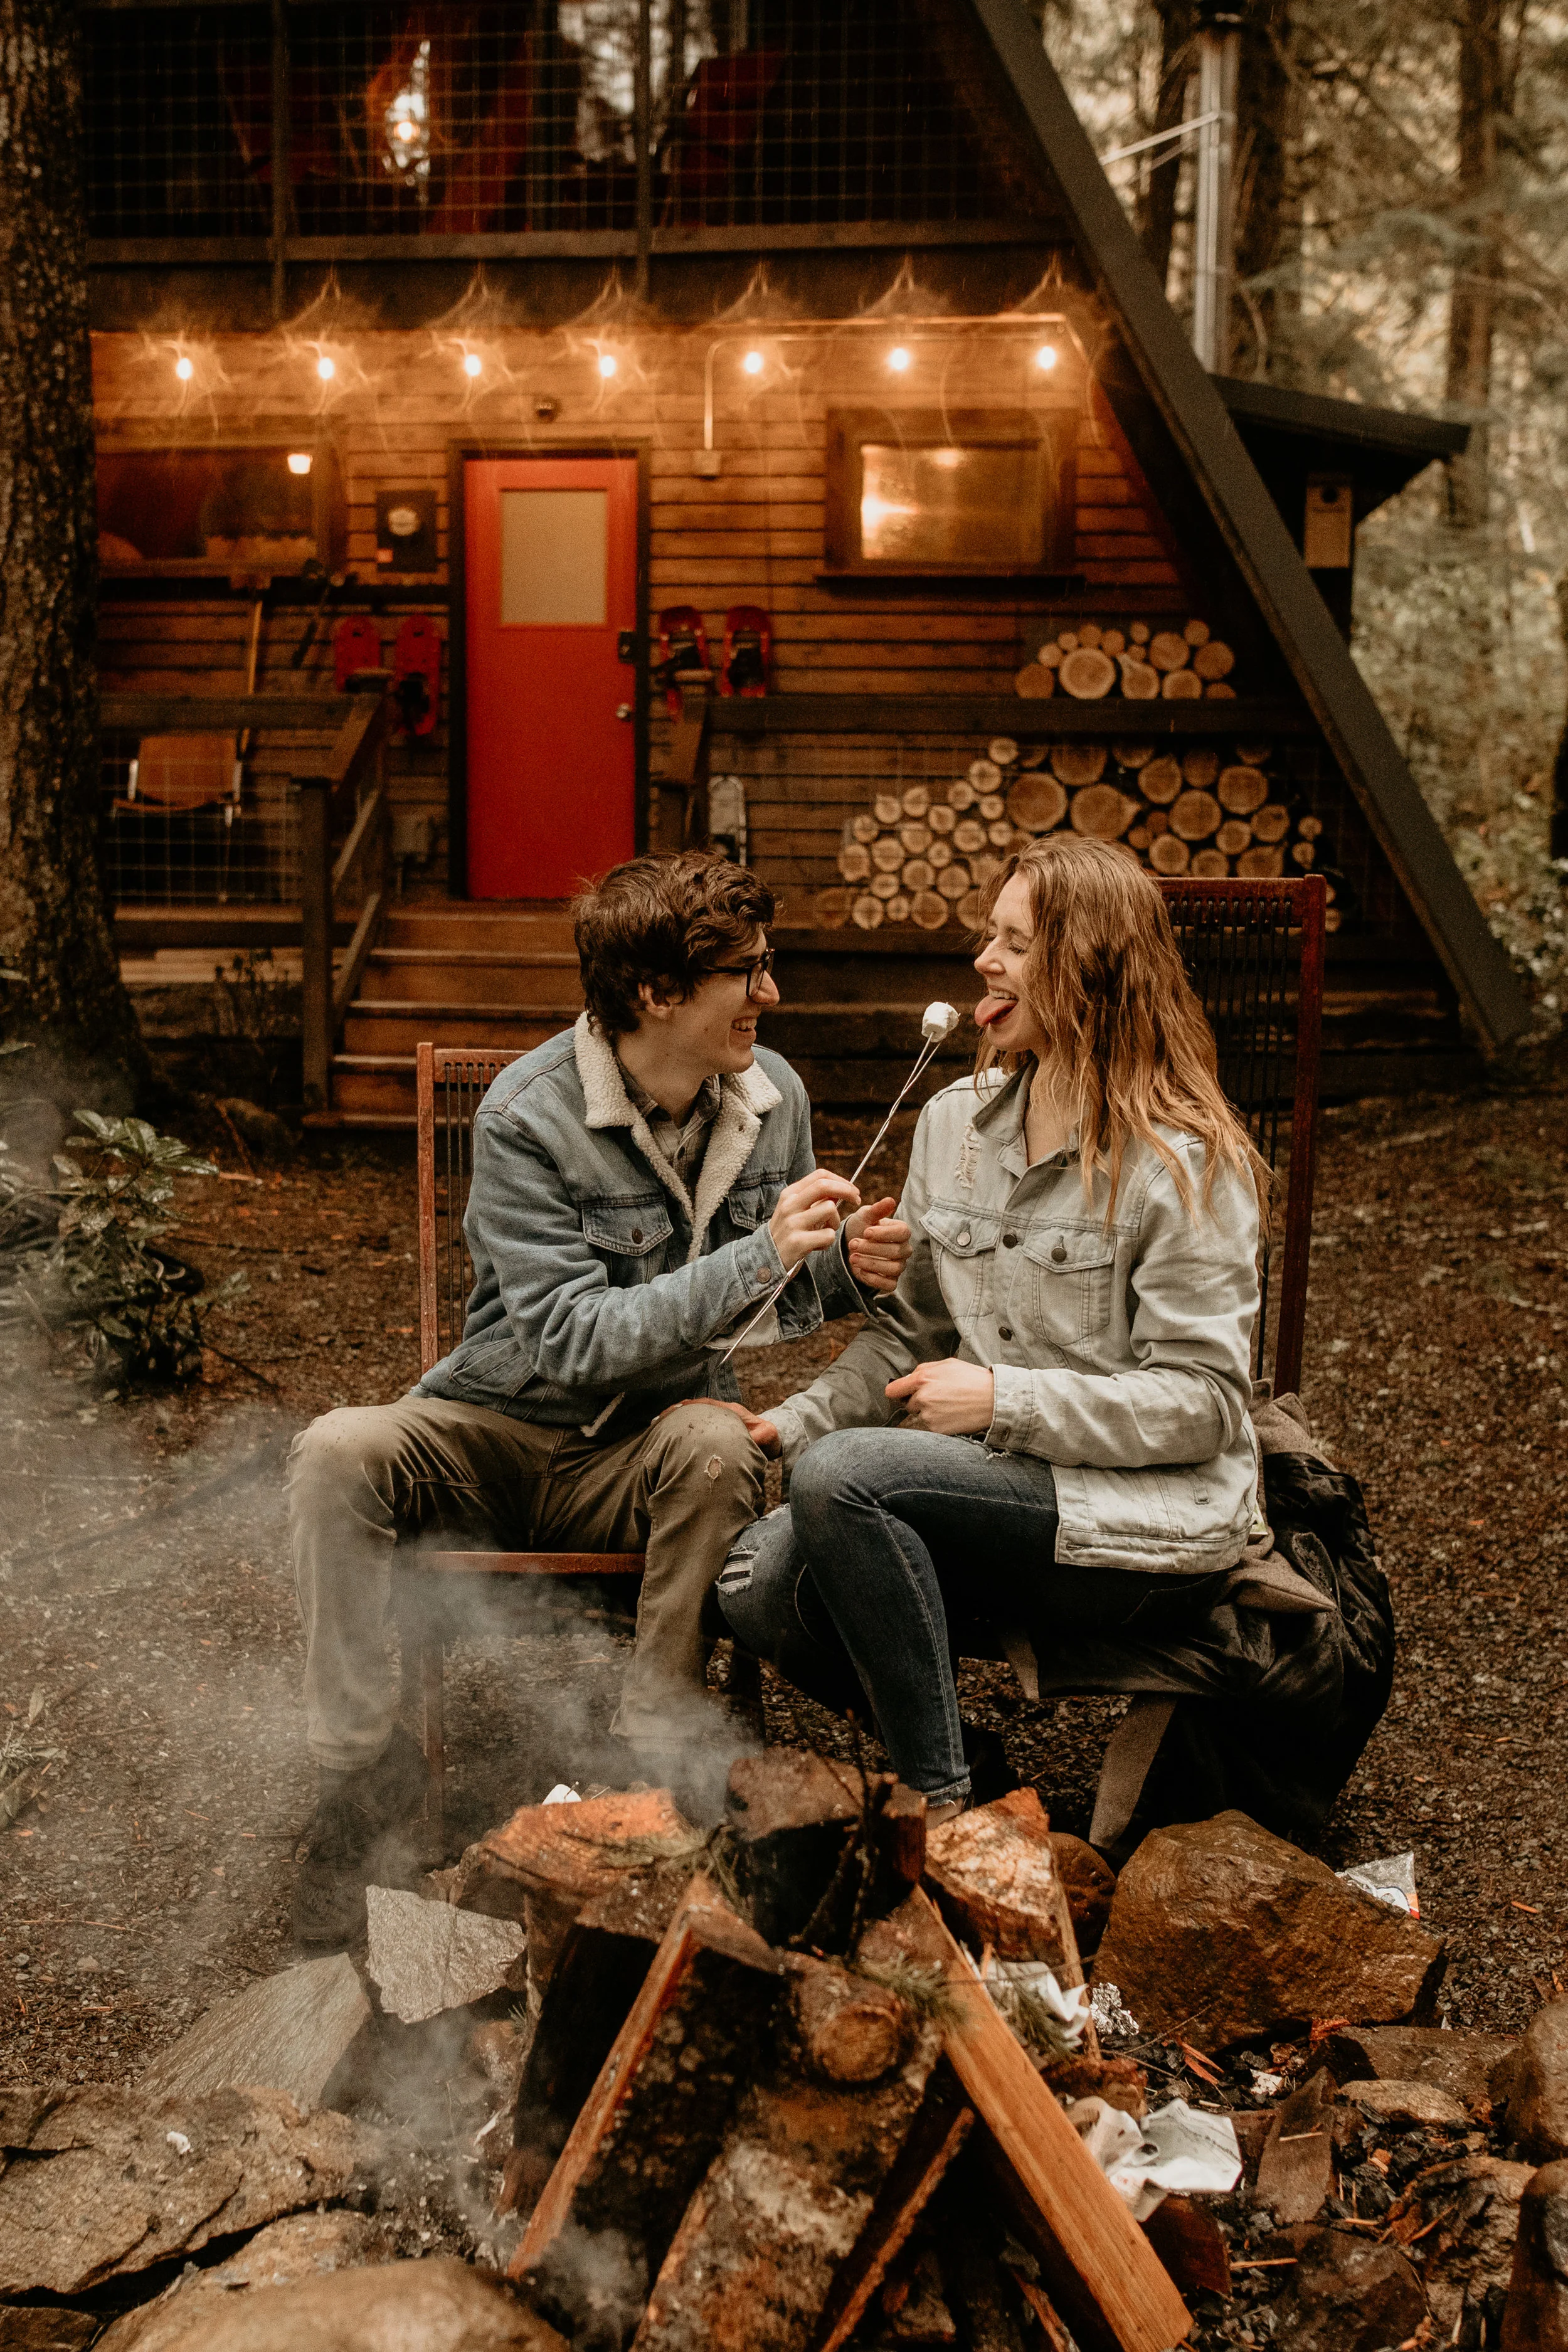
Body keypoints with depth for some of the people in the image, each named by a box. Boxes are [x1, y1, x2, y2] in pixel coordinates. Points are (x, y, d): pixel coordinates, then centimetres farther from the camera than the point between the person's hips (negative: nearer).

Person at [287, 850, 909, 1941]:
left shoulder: (771, 1095, -3)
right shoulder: (528, 1116, -19)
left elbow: (775, 1302, 11)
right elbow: (572, 1340, -26)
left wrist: (847, 1267, -12)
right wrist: (759, 1256, -32)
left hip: (649, 1453, 2)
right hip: (502, 1432, -2)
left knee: (717, 1443, -33)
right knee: (338, 1453, -29)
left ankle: (656, 1750, -19)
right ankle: (362, 1763, -14)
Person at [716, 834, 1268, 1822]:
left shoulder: (1184, 1163, -11)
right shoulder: (953, 1122, 9)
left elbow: (1202, 1401, -14)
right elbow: (912, 1330, 15)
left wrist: (1006, 1399, -19)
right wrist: (802, 1417, 0)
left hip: (1146, 1529, -7)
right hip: (1001, 1489, 7)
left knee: (842, 1476, -26)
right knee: (757, 1582, -14)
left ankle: (942, 1802, -13)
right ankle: (948, 1748, 8)